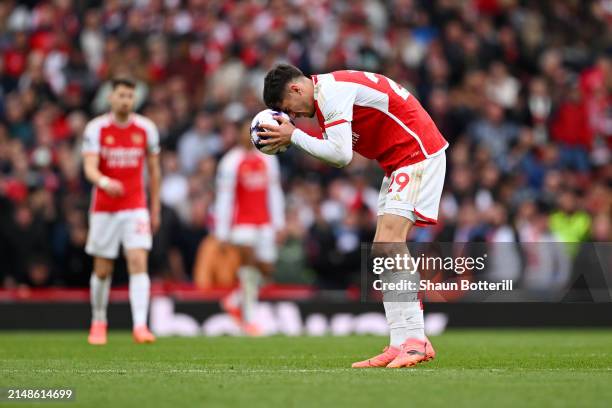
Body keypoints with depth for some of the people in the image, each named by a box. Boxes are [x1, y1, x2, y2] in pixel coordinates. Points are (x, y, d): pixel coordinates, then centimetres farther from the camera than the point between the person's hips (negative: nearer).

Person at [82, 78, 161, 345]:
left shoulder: (146, 128, 2)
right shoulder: (96, 128, -5)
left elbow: (154, 170, 11)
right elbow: (89, 168, -16)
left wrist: (155, 208, 12)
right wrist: (104, 182, -38)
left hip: (135, 208, 0)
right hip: (104, 209, 0)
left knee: (138, 263, -16)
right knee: (102, 270, 7)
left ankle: (140, 326, -21)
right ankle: (98, 323, 27)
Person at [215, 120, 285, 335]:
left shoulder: (267, 158, 10)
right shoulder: (231, 161, -6)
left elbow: (274, 192, 14)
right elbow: (224, 197, -6)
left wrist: (279, 224, 10)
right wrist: (222, 232, -9)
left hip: (264, 221, 5)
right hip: (242, 220, -5)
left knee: (266, 269, 2)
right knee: (249, 260, -19)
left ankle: (235, 300, 25)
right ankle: (249, 317, -15)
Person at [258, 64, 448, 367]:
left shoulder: (331, 91, -16)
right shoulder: (329, 90, 16)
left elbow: (341, 154, -21)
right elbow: (340, 154, 12)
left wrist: (294, 136, -12)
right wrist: (292, 140, -1)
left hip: (418, 152, -11)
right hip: (398, 161, 11)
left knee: (389, 243, -20)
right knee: (382, 252, 4)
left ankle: (415, 340, -24)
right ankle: (401, 343, -1)